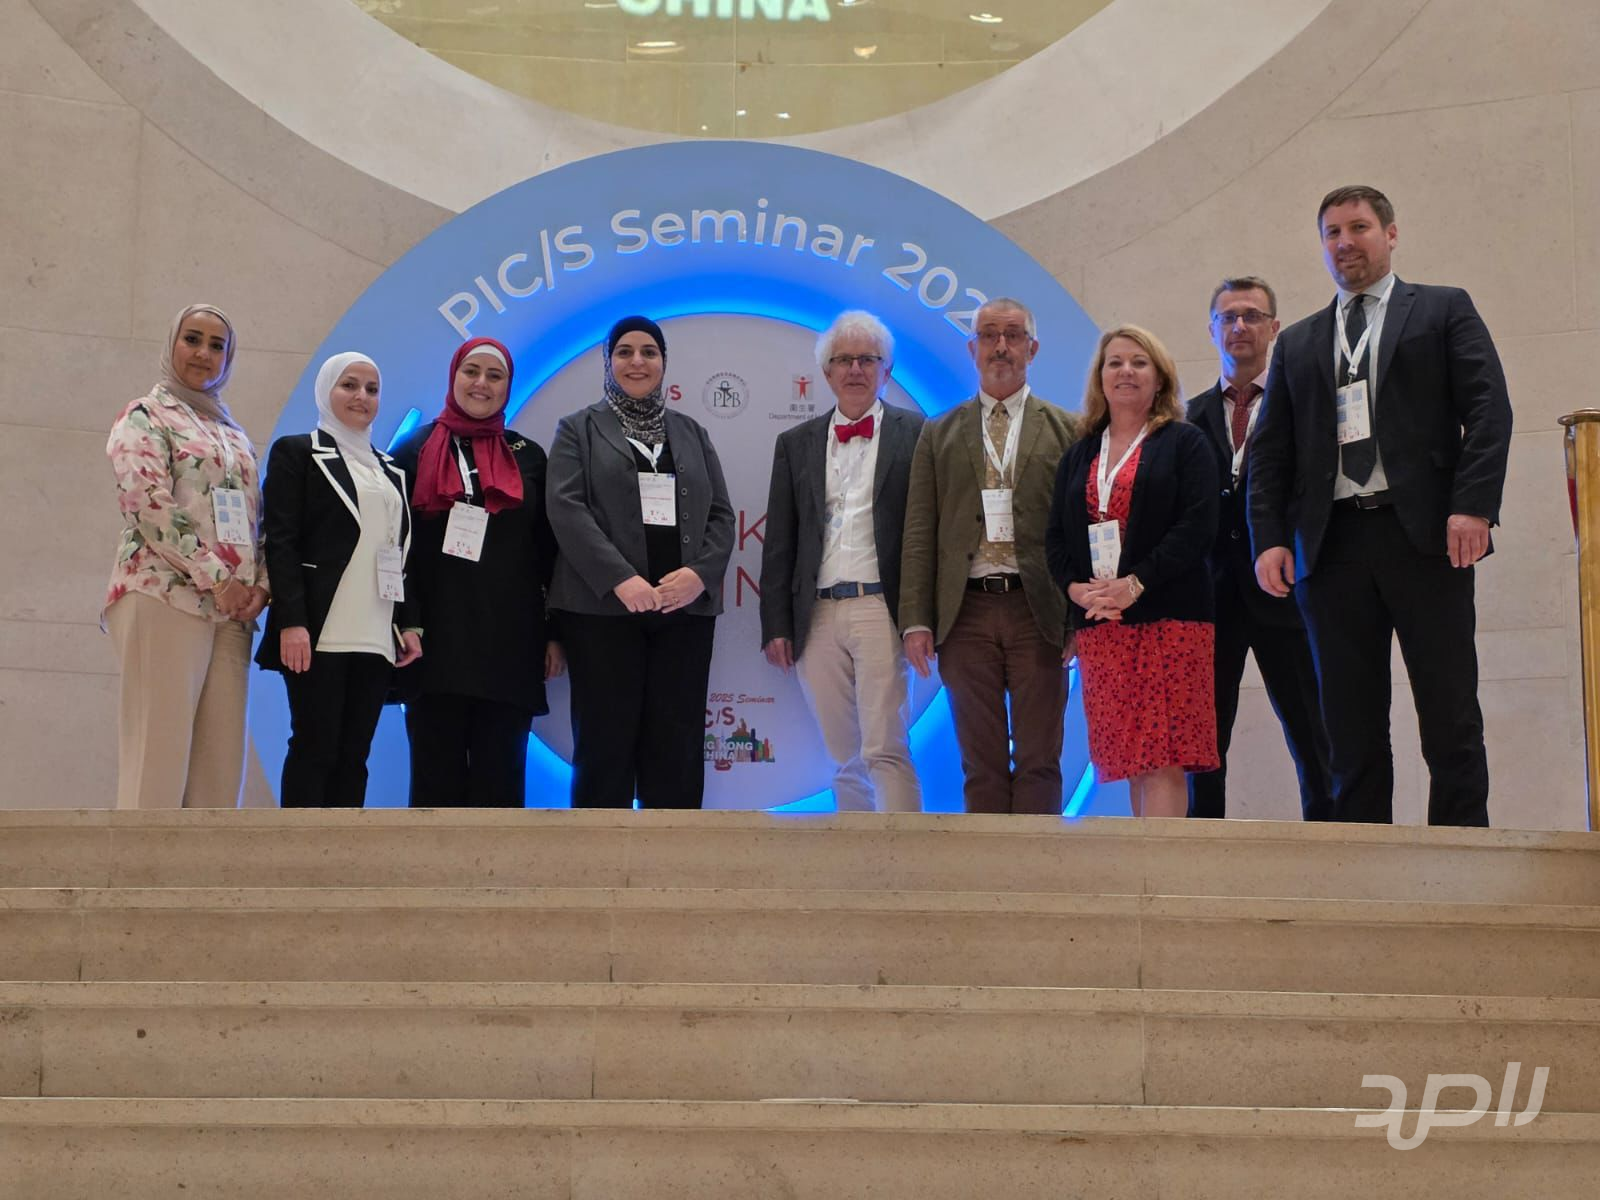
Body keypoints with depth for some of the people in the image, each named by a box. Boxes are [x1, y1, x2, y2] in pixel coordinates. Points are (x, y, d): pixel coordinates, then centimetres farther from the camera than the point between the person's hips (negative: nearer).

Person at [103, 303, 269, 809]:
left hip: (231, 612, 6)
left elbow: (255, 518, 19)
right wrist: (216, 577, -13)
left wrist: (260, 584, 0)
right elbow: (151, 505, -10)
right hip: (166, 597, -6)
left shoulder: (234, 435, 23)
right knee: (158, 753, -11)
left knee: (220, 762, 1)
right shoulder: (146, 416, 4)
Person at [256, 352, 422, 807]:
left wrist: (409, 624, 10)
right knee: (314, 748, -6)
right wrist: (291, 622, -16)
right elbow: (279, 542, -5)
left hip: (376, 637, 5)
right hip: (319, 633, -5)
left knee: (353, 754, 3)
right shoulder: (296, 452, 4)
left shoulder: (391, 469, 21)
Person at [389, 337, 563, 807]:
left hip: (510, 641, 1)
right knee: (437, 774, 0)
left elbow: (549, 550, 11)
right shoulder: (417, 450, 8)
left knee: (499, 776, 1)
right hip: (436, 639, -1)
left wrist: (555, 633, 6)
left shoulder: (528, 456, 12)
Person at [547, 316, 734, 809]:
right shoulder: (579, 429, 9)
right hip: (603, 607, -3)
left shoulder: (692, 434, 20)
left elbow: (721, 515, 12)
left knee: (677, 748, 1)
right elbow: (567, 509, -5)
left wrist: (700, 573, -9)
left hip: (685, 607, 3)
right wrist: (620, 579, -18)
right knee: (605, 745, -2)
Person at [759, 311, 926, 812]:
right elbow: (779, 543, 12)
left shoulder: (915, 435, 4)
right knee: (845, 760, 8)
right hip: (817, 616, 4)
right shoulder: (795, 444, 14)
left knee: (884, 750, -11)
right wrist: (775, 625, 5)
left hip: (881, 611, -4)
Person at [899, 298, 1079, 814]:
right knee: (981, 765, 4)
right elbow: (919, 534, 8)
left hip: (1038, 611, -1)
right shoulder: (939, 434, 13)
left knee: (1039, 761, -1)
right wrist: (916, 620, -1)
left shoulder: (1066, 430, 9)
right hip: (966, 612, 1)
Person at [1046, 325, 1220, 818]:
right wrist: (1075, 587, -6)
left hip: (1167, 615, -4)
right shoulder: (1079, 455, 19)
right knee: (1130, 760, 4)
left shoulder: (1185, 443, 4)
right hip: (1099, 624, 5)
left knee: (1162, 757, -11)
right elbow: (1057, 538, 14)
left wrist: (1136, 583, -17)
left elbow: (1198, 527, -8)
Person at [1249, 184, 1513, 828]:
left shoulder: (1443, 310, 12)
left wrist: (1473, 506, -12)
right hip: (1332, 545, 3)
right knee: (1351, 727, 1)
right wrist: (1269, 538, 1)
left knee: (1450, 717, -4)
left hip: (1424, 534, -3)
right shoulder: (1298, 342, 21)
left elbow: (1488, 409, 1)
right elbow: (1270, 452, 15)